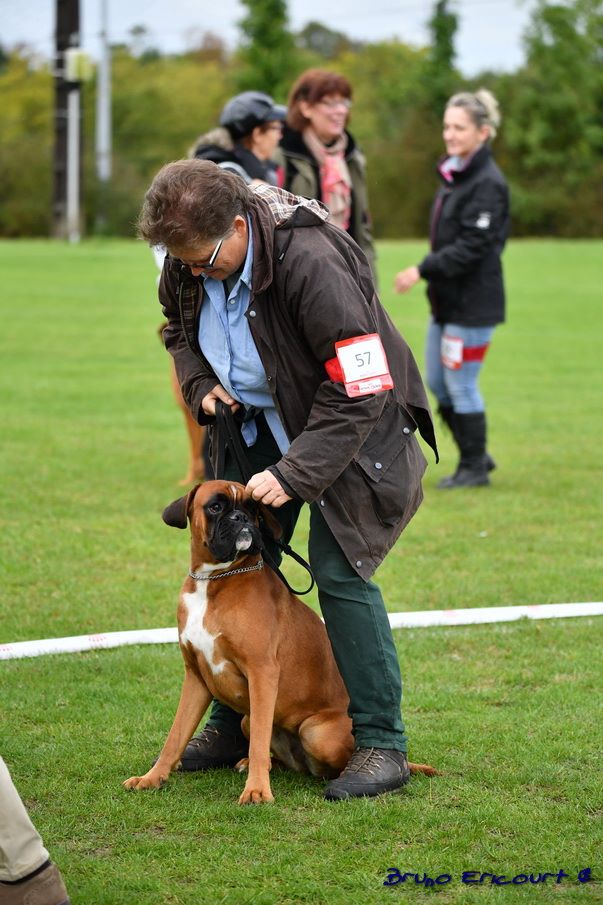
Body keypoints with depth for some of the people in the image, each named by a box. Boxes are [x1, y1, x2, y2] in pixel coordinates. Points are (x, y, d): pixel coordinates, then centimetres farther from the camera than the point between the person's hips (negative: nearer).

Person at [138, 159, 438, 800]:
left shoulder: (312, 262, -34)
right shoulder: (189, 259, -11)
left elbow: (358, 390, -30)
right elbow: (181, 328, 14)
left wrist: (294, 475, -32)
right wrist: (201, 387, -6)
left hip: (346, 424, -7)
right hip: (255, 422, 7)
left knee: (338, 568, -16)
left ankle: (381, 744, -8)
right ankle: (234, 726, 17)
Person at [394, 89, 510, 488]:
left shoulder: (488, 183, -17)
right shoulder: (454, 175, 11)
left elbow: (473, 246, -21)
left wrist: (423, 270, -22)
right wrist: (430, 274, 11)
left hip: (473, 304, -9)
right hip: (447, 299, 9)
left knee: (461, 385, -1)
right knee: (438, 383, 14)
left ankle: (475, 468, 13)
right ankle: (476, 454, 27)